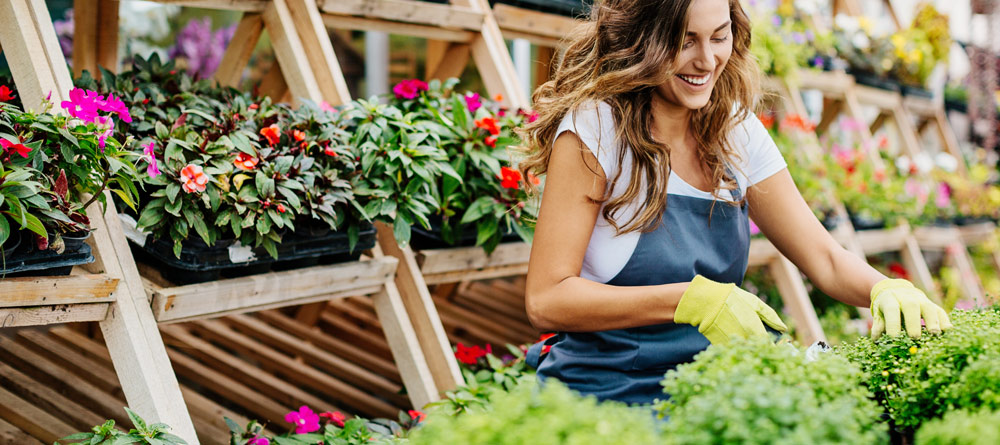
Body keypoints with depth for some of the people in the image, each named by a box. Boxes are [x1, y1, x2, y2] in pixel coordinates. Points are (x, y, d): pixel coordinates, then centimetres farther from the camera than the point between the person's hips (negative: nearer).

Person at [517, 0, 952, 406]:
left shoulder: (737, 132, 8)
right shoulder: (593, 130, -10)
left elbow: (824, 258, 11)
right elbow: (546, 299, -15)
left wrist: (885, 289, -12)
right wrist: (693, 300, -22)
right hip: (599, 398, -6)